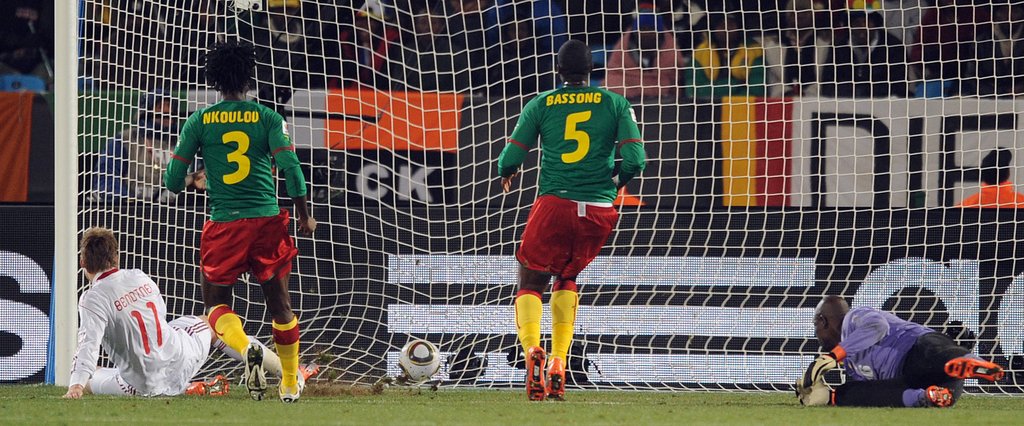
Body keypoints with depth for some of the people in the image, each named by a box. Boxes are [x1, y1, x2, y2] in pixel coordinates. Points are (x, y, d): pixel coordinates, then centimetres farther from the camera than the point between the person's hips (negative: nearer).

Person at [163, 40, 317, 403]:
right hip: (267, 220, 1)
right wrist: (304, 216, 3)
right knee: (279, 302, 15)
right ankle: (290, 384, 21)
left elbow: (173, 180, 3)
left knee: (217, 303, 9)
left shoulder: (200, 121, 1)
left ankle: (246, 349, -22)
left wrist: (195, 181, 26)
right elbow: (290, 167, -9)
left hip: (224, 223, -1)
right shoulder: (267, 118, 0)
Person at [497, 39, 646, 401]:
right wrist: (619, 180, 20)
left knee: (530, 285, 10)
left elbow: (510, 158, 2)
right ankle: (559, 367, 11)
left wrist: (506, 175, 25)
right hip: (599, 212, 2)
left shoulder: (540, 105, 6)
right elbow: (635, 159, -2)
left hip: (554, 205, -2)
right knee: (566, 278, 25)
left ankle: (532, 348, -22)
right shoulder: (615, 104, 7)